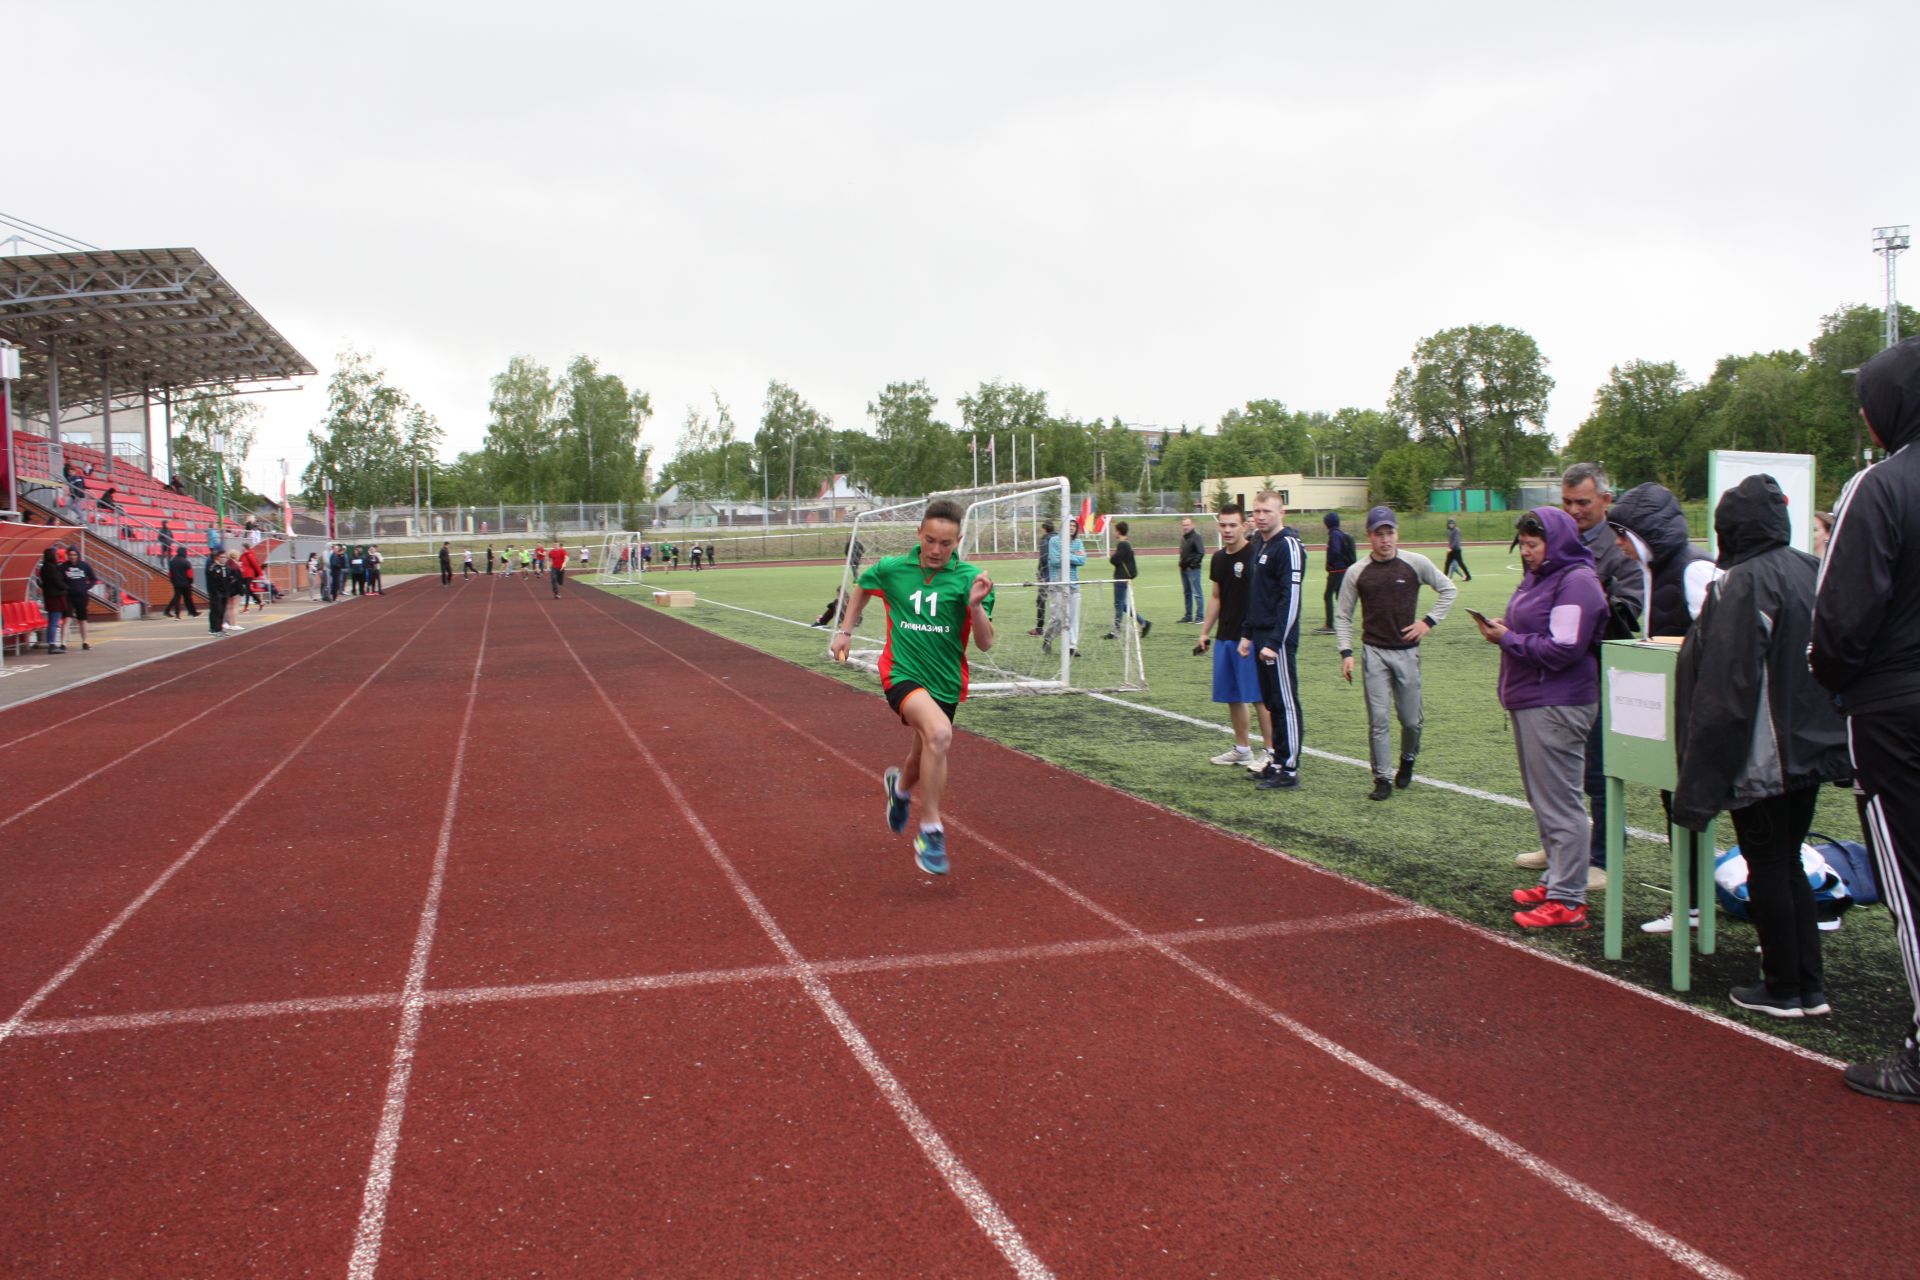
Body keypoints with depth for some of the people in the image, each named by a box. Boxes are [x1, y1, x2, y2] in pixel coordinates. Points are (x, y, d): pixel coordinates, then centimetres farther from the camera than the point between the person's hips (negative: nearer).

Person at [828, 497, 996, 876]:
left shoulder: (969, 578, -10)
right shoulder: (891, 569, -6)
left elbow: (985, 644, -14)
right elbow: (862, 588, 19)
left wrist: (975, 605, -29)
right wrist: (845, 630, 13)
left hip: (945, 682, 3)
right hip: (902, 674, -2)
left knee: (923, 759, 19)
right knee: (939, 734, -32)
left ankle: (900, 785, 60)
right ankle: (930, 831, -20)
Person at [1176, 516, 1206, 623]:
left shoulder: (1196, 536, -11)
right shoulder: (1183, 537, 13)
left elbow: (1201, 552, -17)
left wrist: (1193, 564, -17)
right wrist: (1182, 563, 9)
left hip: (1193, 569, -9)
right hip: (1184, 569, 9)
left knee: (1196, 593, -7)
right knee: (1186, 593, 13)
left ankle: (1199, 616, -5)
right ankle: (1188, 616, 20)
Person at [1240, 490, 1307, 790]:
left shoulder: (1288, 546, -12)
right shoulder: (1258, 543, 15)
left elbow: (1291, 599, -18)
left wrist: (1274, 642, -20)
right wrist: (1248, 634, 18)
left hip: (1278, 640, -9)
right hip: (1261, 638, 9)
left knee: (1286, 703, -4)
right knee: (1271, 702, 13)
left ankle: (1289, 770, 0)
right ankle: (1276, 760, 21)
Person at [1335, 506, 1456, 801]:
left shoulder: (1416, 563, 0)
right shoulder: (1357, 572, 0)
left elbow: (1448, 589, 12)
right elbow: (1342, 616, 7)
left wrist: (1429, 621, 1)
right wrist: (1346, 652, -3)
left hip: (1407, 651, 0)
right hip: (1374, 652, 0)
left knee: (1411, 719, 6)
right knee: (1377, 719, -4)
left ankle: (1408, 760, 36)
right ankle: (1382, 779, 4)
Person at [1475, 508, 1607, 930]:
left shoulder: (1577, 583, -14)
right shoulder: (1537, 577, 15)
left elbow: (1562, 649, -21)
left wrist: (1508, 639, -13)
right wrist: (1503, 629, 0)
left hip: (1557, 706, -10)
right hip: (1530, 704, 10)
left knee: (1559, 803, -6)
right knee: (1543, 800, 16)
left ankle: (1568, 902, -1)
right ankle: (1556, 881, 27)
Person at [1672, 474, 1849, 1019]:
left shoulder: (1745, 583, -18)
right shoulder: (1812, 572, 6)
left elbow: (1726, 687, -20)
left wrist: (1700, 780, -17)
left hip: (1762, 754, -8)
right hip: (1813, 747, 8)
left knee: (1767, 869, 4)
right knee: (1790, 865, 17)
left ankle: (1782, 989, 13)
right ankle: (1810, 987, 21)